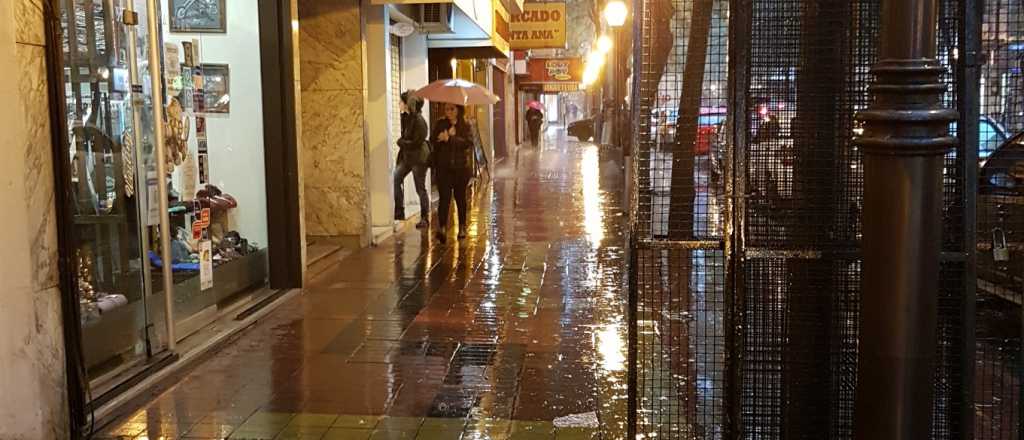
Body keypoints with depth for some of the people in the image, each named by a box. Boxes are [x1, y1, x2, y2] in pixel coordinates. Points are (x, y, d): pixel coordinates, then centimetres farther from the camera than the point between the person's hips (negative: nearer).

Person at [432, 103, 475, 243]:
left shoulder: (466, 126, 3)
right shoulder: (440, 124, 8)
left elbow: (468, 142, -14)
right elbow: (433, 140, -5)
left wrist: (450, 139, -19)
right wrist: (448, 133, -19)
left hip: (461, 167, 0)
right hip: (443, 167, 0)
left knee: (460, 197, 11)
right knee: (444, 197, -11)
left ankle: (462, 227, 24)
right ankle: (442, 228, -19)